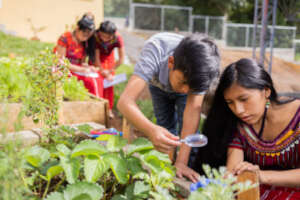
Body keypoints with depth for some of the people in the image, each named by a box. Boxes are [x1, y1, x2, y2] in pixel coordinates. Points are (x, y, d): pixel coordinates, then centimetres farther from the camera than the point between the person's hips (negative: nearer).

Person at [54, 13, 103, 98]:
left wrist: (88, 67, -14)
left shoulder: (84, 43, 6)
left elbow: (81, 62, 9)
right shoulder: (65, 38, -12)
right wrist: (81, 69, -21)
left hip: (76, 70, 6)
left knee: (96, 80, -18)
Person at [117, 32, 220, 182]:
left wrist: (182, 161, -48)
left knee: (188, 130, -14)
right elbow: (125, 101, -56)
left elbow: (194, 109, -41)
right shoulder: (156, 50, -47)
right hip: (159, 84, 0)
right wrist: (151, 130, -75)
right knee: (166, 127, 1)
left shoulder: (201, 68, -41)